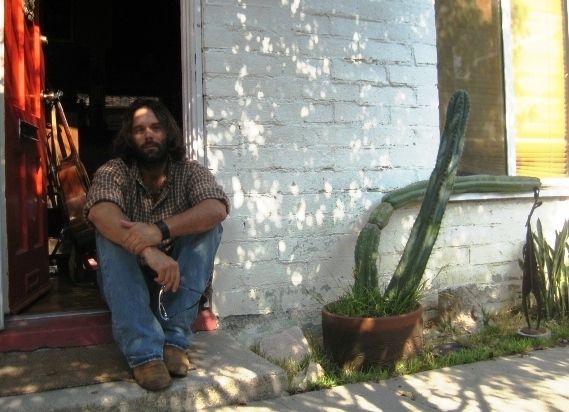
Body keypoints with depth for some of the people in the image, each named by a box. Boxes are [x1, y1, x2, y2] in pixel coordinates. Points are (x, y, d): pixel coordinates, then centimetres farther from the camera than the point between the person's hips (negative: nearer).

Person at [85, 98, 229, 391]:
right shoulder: (113, 171, -9)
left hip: (178, 280, 1)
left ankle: (175, 339, -24)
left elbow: (216, 209, -28)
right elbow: (100, 213, -31)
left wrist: (160, 230, -44)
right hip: (125, 281, 0)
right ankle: (144, 351, -35)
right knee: (110, 233, -27)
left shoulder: (190, 171, -7)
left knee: (208, 225, -22)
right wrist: (148, 251, -49)